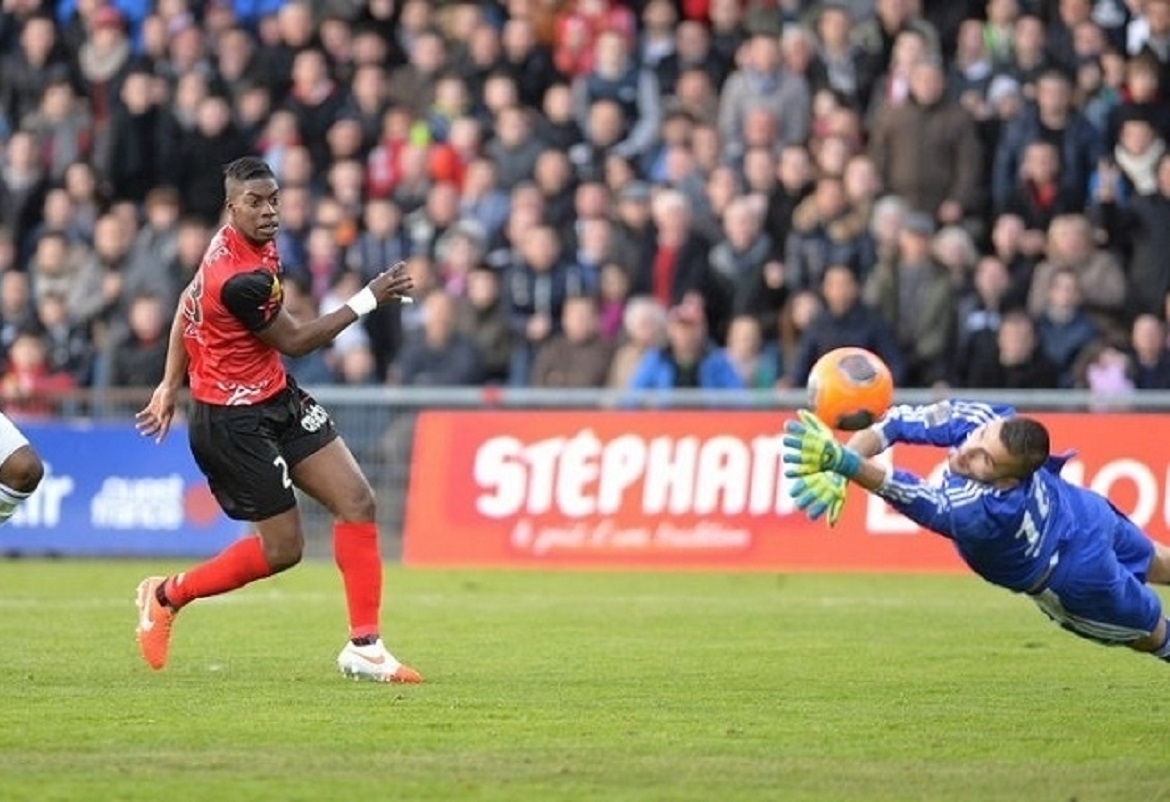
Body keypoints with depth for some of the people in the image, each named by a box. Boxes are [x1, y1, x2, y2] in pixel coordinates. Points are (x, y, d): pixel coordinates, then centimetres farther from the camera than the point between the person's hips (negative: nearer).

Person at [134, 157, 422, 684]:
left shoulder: (247, 245, 1)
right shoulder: (240, 279, -28)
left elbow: (189, 303, 14)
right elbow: (295, 342, -15)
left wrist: (171, 385, 17)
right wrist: (368, 300, -10)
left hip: (278, 400, 9)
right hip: (235, 420, -9)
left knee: (357, 501, -3)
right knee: (282, 548, -2)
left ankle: (363, 647, 0)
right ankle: (166, 595, 19)